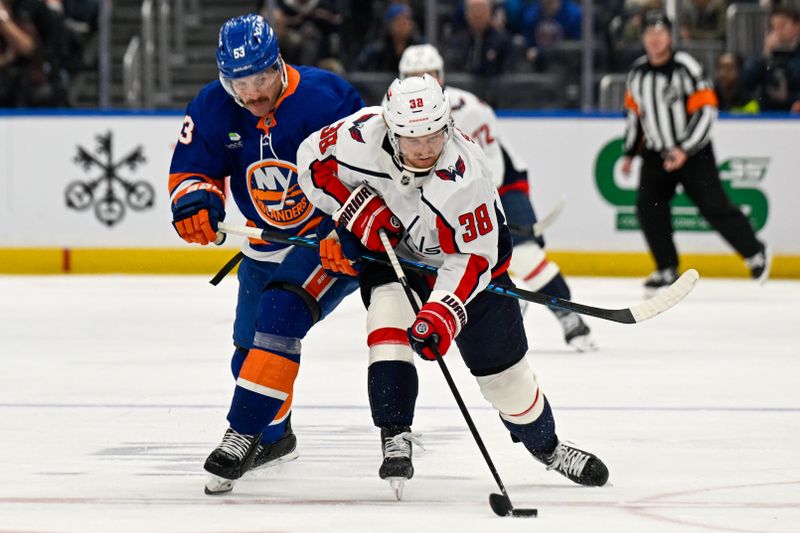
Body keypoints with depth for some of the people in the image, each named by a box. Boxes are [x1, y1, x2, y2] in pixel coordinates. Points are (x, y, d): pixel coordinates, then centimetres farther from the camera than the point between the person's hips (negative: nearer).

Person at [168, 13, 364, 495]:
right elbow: (192, 167, -2)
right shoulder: (213, 109, -9)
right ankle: (275, 438, 41)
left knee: (281, 311, -28)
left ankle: (244, 434, -27)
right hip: (268, 239, 7)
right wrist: (196, 201, -25)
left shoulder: (326, 97, -24)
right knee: (250, 347, 14)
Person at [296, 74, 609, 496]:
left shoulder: (464, 176, -39)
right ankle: (394, 437, -24)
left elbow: (471, 259, -34)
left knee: (500, 364, 4)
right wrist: (361, 212, -22)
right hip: (389, 248, 2)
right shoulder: (363, 136, -31)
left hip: (470, 252, -2)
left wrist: (442, 314, -46)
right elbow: (313, 161, -12)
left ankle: (545, 444, 31)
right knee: (388, 317, -28)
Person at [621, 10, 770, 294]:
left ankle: (755, 253, 11)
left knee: (714, 207, -7)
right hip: (656, 153, 6)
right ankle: (667, 270, 5)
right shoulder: (637, 72, 4)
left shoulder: (686, 67, -16)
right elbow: (634, 112, 18)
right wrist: (629, 153, 19)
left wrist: (685, 150, -23)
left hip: (693, 152, -5)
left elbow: (706, 109, -18)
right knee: (648, 208, -6)